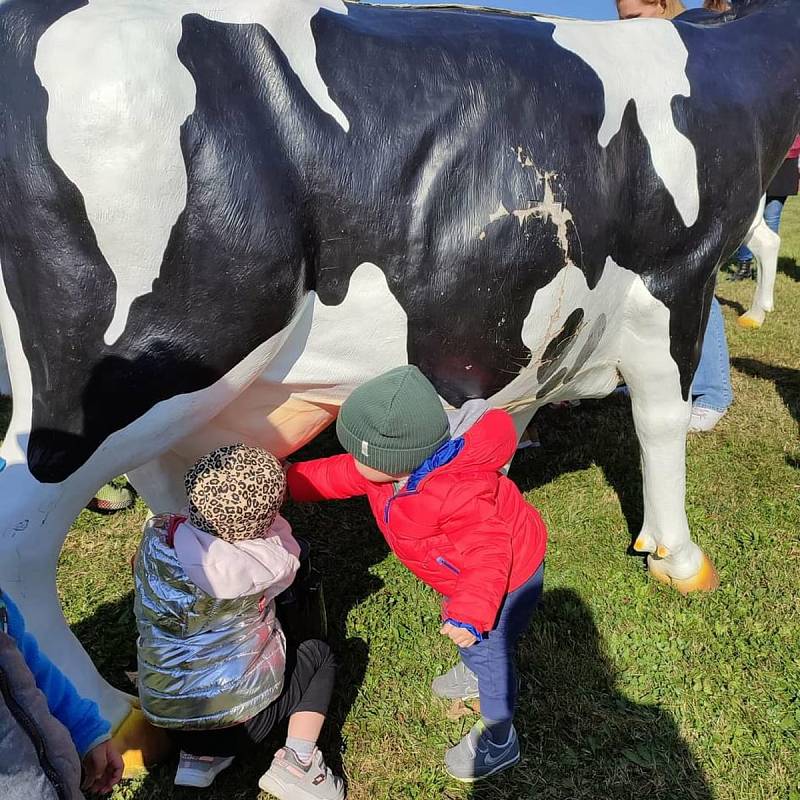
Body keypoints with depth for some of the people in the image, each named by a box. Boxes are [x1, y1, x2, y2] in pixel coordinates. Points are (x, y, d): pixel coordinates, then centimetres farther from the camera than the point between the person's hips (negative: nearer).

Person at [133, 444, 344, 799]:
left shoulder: (156, 533, -13)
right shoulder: (266, 563, -23)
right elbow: (288, 556, 1)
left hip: (163, 715, 5)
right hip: (242, 717, -4)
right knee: (320, 654, 19)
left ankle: (199, 756, 12)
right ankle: (297, 763, 1)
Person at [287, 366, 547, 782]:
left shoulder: (456, 497, -45)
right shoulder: (393, 462, -18)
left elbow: (489, 553, -38)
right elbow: (337, 475, -5)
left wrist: (469, 615, -43)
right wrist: (284, 480, -4)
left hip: (507, 576, -9)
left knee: (488, 651, 7)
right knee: (455, 623, 30)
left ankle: (498, 742, 33)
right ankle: (474, 673, 62)